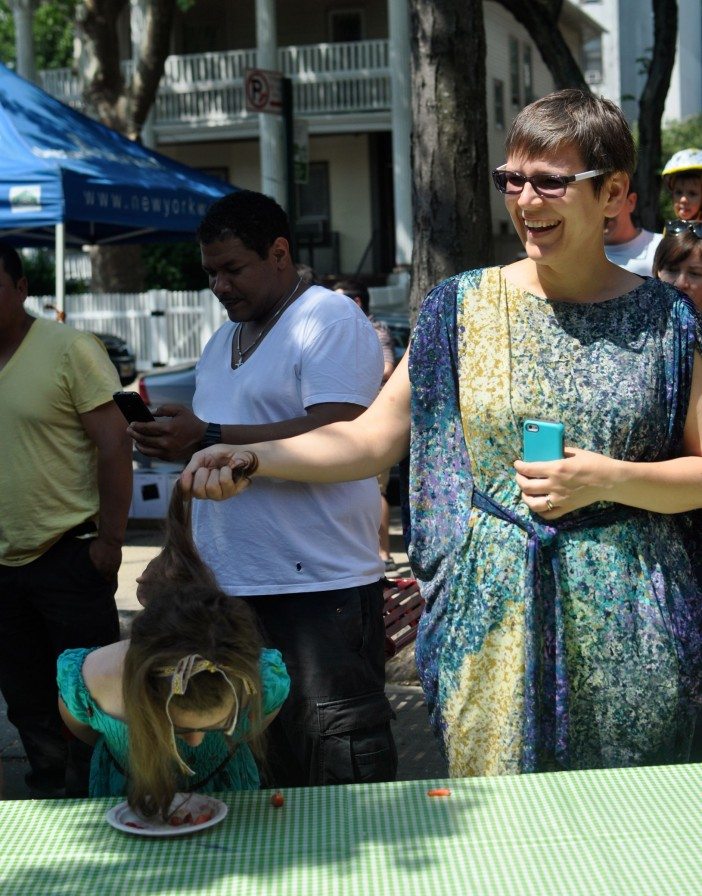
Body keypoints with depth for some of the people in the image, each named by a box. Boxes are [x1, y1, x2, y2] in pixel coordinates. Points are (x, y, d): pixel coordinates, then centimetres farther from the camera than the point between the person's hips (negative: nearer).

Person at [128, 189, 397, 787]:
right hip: (231, 586, 8)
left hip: (320, 586, -8)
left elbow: (333, 436, -21)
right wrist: (171, 440, 8)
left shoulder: (332, 320, -7)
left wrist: (208, 438, -20)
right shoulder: (223, 343, 21)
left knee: (340, 774, -3)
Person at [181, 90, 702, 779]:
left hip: (626, 627, 0)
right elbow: (372, 437, 1)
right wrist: (252, 457, -11)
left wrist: (605, 479, -13)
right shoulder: (464, 306, 3)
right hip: (492, 617, 0)